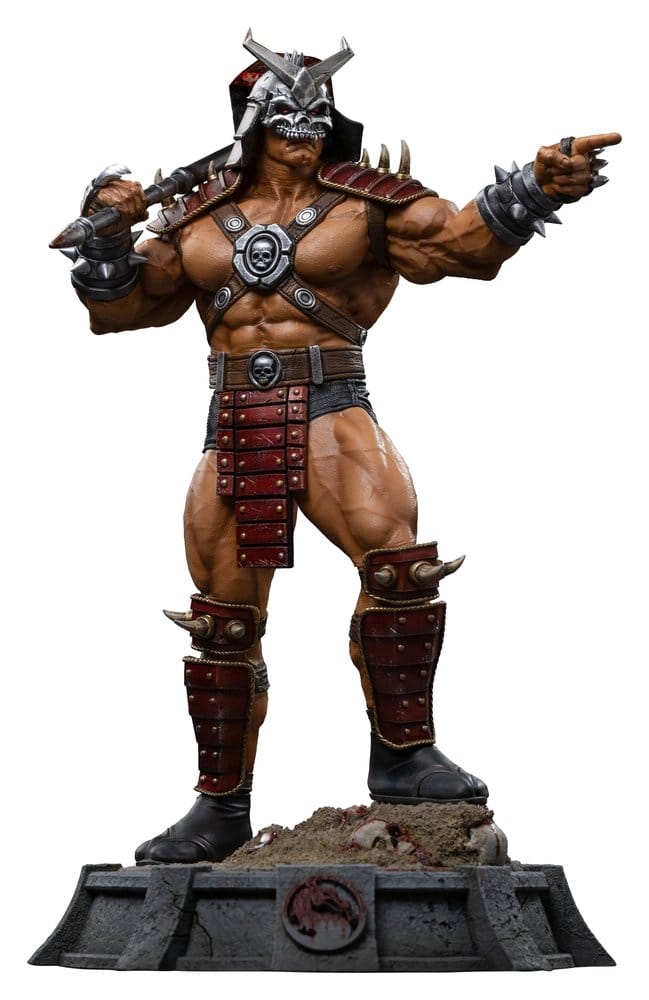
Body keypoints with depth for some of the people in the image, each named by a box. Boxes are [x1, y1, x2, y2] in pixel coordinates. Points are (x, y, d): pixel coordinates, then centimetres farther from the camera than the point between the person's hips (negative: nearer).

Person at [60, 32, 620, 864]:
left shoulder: (362, 202, 4)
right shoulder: (199, 218, 12)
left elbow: (462, 240, -6)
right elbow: (123, 307, 14)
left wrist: (534, 188, -22)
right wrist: (108, 235, -3)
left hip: (328, 406, -3)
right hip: (234, 423, 3)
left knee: (396, 554, -29)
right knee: (221, 622, 8)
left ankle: (402, 756, -15)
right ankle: (221, 805, 22)